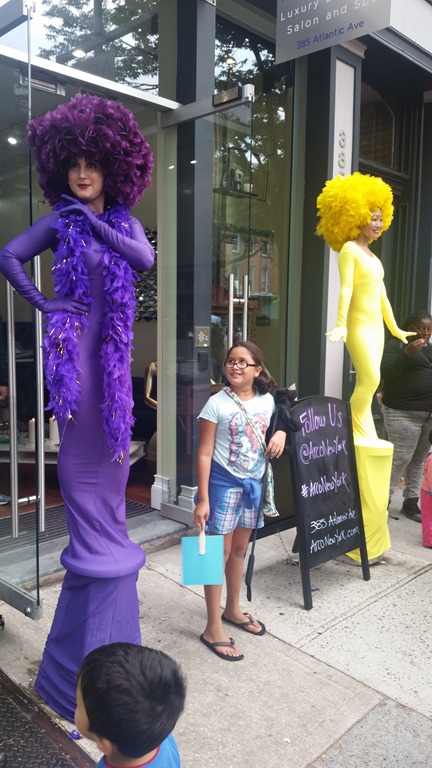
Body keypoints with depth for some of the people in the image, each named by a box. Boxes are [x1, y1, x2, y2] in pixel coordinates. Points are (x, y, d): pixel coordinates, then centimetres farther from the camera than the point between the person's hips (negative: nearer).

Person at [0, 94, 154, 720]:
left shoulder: (122, 218, 9)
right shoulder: (59, 221, 0)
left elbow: (145, 259, -9)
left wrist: (96, 221, -12)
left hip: (115, 349, 5)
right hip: (75, 345, -4)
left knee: (113, 447, 11)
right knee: (83, 451, 0)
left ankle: (103, 540, 29)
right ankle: (97, 547, 13)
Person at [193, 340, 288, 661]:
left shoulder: (267, 401, 1)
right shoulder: (217, 403, -13)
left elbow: (278, 424, 20)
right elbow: (204, 453, -13)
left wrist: (281, 433, -6)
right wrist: (203, 499, -16)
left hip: (254, 483, 5)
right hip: (224, 482, -5)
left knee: (240, 549, 18)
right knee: (219, 552, 1)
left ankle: (233, 610, 38)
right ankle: (213, 628, 14)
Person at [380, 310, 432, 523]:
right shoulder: (396, 345, -3)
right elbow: (386, 372, -17)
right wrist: (407, 353, -26)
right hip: (403, 413, -6)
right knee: (401, 458, -8)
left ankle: (411, 503, 15)